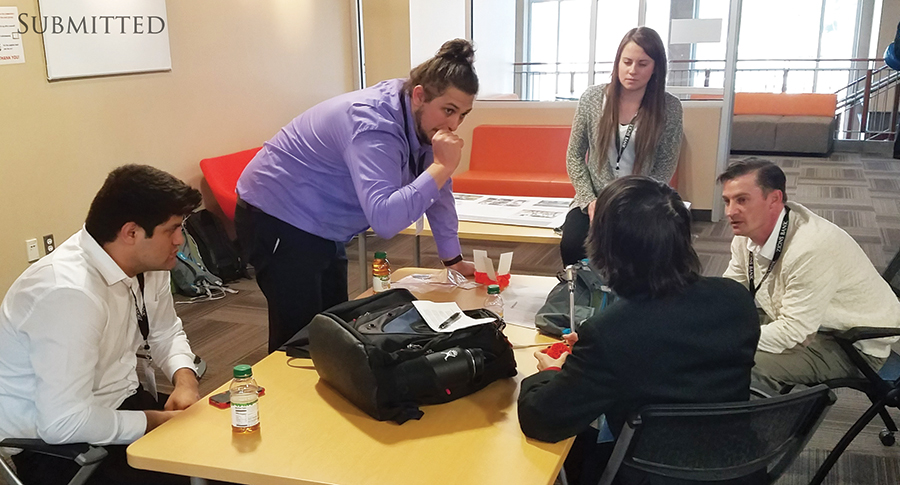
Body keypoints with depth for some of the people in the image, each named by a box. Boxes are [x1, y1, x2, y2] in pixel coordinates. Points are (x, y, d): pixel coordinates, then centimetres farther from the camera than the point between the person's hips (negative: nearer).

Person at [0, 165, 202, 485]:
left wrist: (185, 378, -9)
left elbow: (166, 332, 11)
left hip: (121, 400, 8)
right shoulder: (70, 294, -31)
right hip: (56, 444, -8)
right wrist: (159, 422, -21)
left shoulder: (146, 263, -5)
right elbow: (64, 423, -32)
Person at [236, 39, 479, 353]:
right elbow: (384, 220, -43)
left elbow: (436, 187, 10)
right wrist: (441, 167, -38)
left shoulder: (423, 121, -3)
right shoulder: (373, 124, -31)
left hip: (322, 230, 9)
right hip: (277, 222, -9)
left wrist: (453, 259, 12)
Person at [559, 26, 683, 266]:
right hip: (594, 200, 1)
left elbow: (664, 171, -4)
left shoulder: (670, 108, -4)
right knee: (572, 245, -27)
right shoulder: (592, 98, -1)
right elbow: (574, 156, 4)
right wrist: (590, 201, -9)